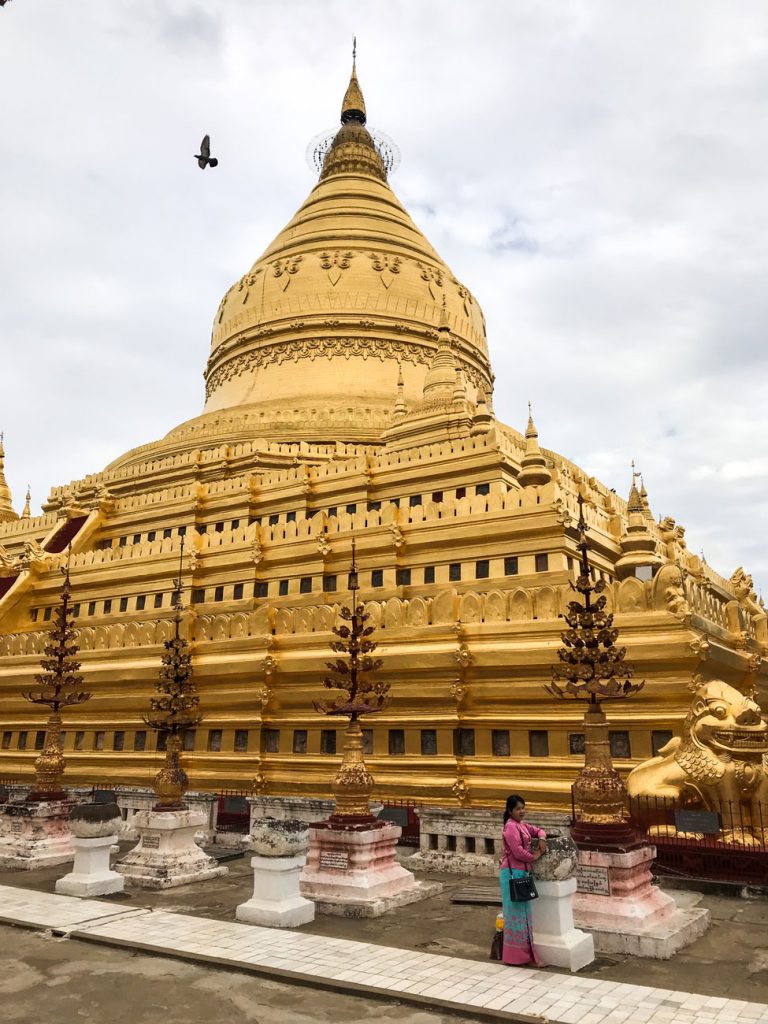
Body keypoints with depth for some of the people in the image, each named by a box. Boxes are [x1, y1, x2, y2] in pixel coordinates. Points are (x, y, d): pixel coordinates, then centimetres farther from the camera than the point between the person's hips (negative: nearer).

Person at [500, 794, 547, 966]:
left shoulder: (522, 825, 14)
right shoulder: (511, 826, -16)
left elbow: (539, 830, 26)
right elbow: (517, 851, -22)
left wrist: (541, 839, 3)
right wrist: (534, 857, -7)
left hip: (521, 872, 10)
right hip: (513, 873, -10)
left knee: (521, 912, 15)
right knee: (516, 912, -4)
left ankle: (520, 951, 23)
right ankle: (517, 953, 2)